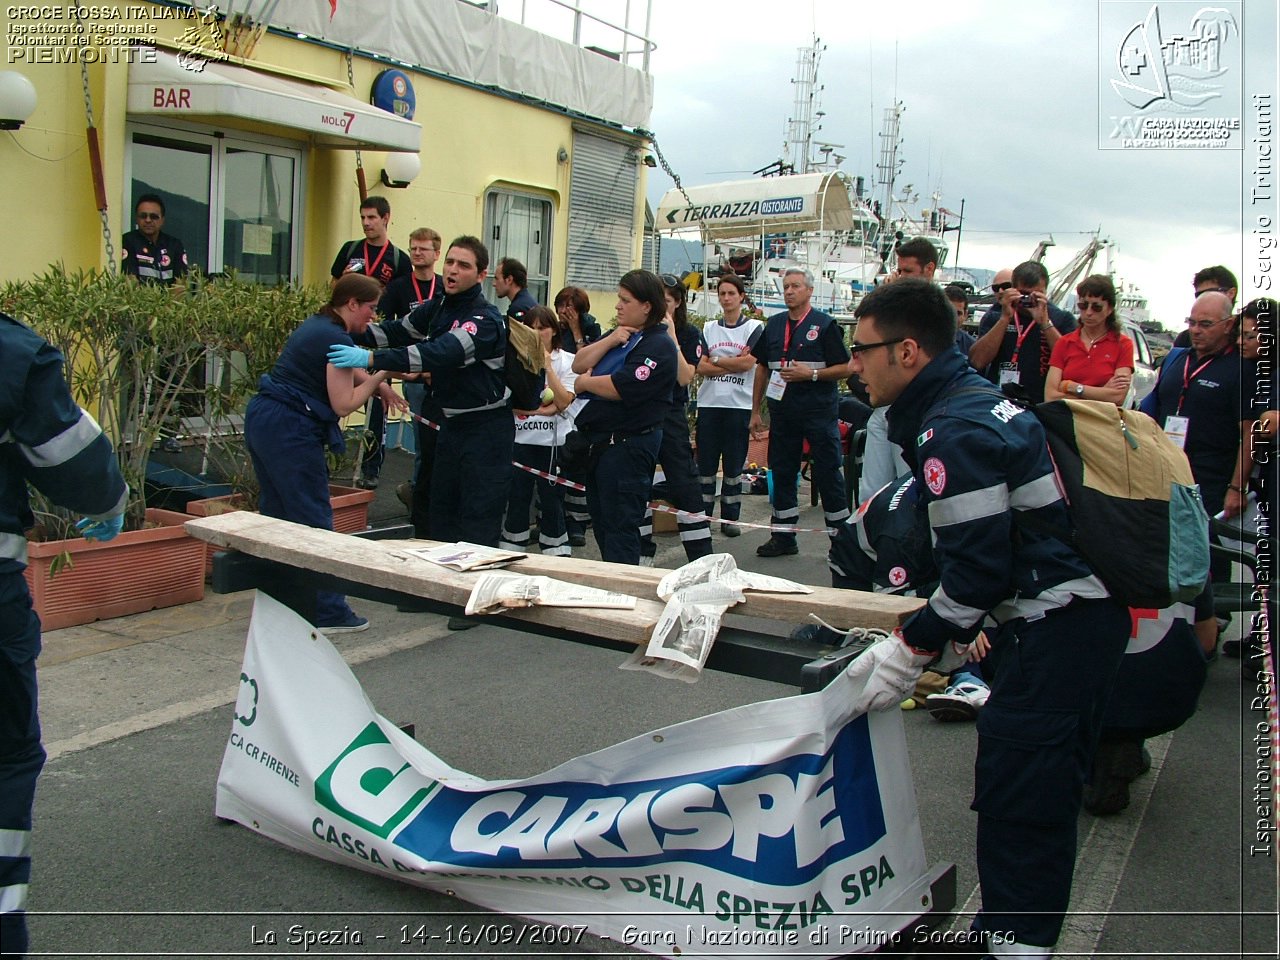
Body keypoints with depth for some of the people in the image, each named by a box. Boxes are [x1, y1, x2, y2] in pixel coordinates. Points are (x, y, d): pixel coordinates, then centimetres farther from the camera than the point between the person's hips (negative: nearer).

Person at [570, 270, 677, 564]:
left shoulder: (658, 346, -13)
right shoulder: (620, 335, 15)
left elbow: (620, 388, -23)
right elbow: (578, 364, 7)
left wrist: (586, 382, -6)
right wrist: (609, 341, -7)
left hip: (629, 445, -9)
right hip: (599, 439, 10)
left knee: (620, 527, -4)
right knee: (600, 521, 17)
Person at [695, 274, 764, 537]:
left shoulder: (754, 327, 4)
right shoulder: (708, 328, 11)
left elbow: (748, 363, -10)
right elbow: (701, 367, -1)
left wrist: (715, 360, -2)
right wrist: (733, 363, -9)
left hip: (739, 405, -2)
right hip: (709, 404, 2)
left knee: (734, 465, 4)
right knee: (705, 464, 3)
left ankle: (730, 518, 12)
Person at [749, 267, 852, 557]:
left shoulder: (825, 325, -3)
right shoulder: (774, 325, 12)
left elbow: (844, 368, -5)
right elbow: (762, 368, 15)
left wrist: (812, 374, -19)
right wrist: (755, 411, 12)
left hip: (819, 413, -5)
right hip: (782, 413, 5)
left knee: (828, 474, -1)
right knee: (782, 473, 9)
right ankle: (783, 536, 19)